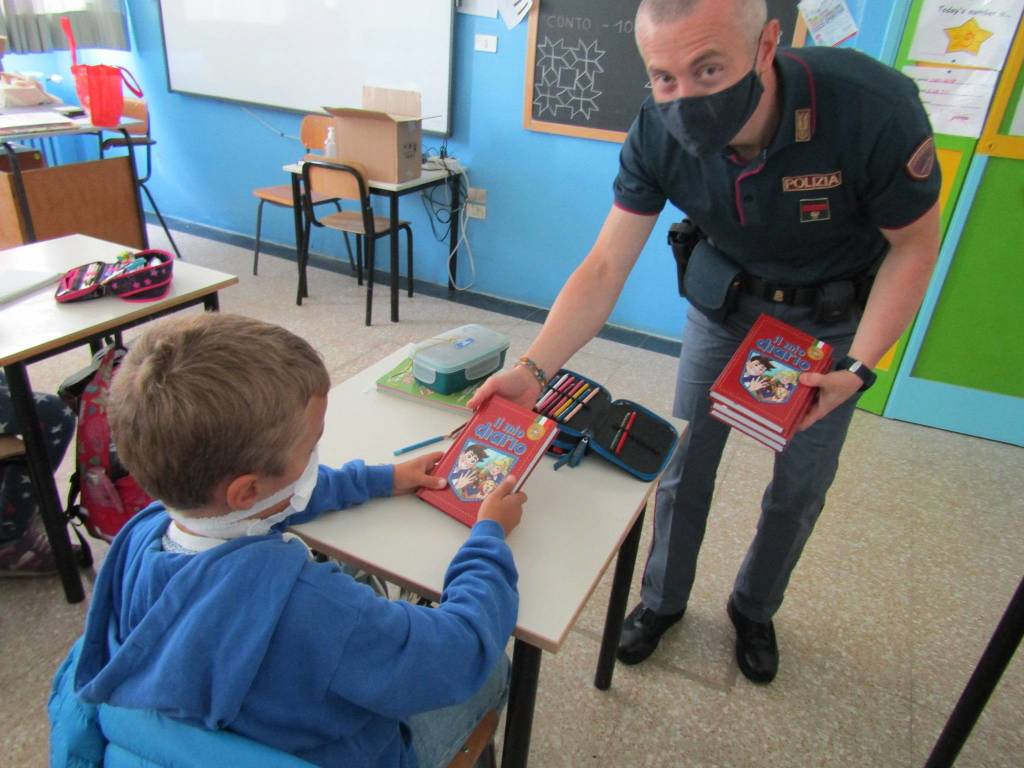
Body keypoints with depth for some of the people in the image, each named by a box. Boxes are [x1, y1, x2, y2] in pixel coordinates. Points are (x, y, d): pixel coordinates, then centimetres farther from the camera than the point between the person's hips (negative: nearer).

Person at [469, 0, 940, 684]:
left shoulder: (874, 108, -34)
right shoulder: (658, 134, -26)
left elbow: (915, 244, -18)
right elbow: (605, 269, -24)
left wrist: (857, 369, -26)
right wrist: (534, 370, -36)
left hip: (834, 312, -1)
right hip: (726, 296, 2)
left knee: (802, 484, 9)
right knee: (686, 461, 6)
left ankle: (755, 610, 37)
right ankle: (663, 600, 32)